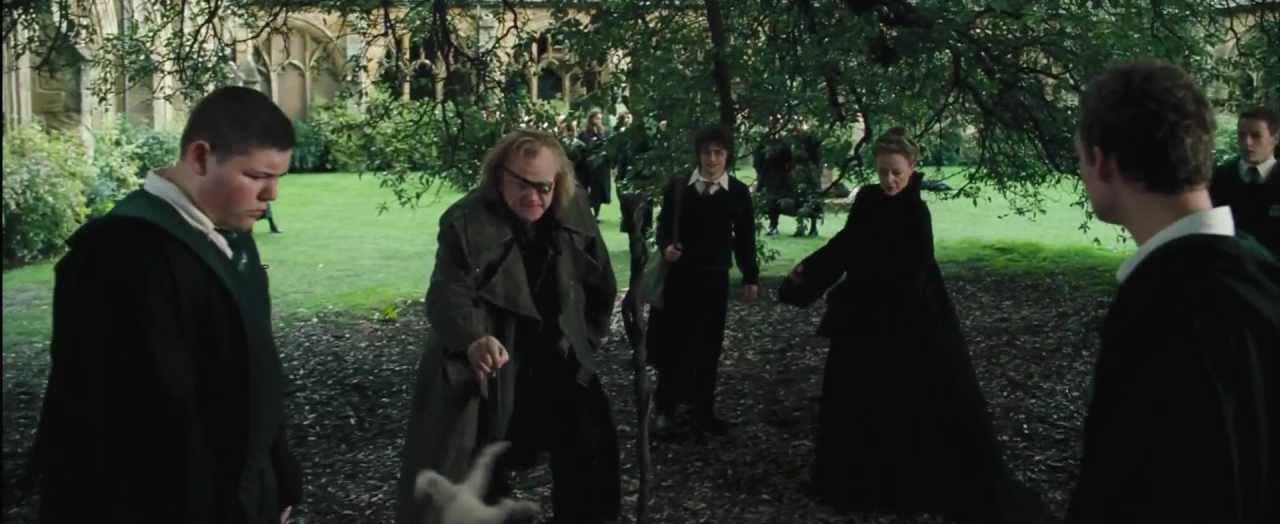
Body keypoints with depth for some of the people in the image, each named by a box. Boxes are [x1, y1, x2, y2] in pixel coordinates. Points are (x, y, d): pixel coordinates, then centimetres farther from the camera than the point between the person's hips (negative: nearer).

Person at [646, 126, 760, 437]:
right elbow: (663, 225, 3)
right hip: (678, 274, 0)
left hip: (714, 277, 0)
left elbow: (745, 238, 5)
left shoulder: (738, 192, 1)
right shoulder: (677, 187, 0)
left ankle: (703, 413, 17)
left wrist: (750, 277, 4)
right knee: (671, 342, 4)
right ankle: (665, 408, 21)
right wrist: (665, 247, -18)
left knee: (707, 347, 7)